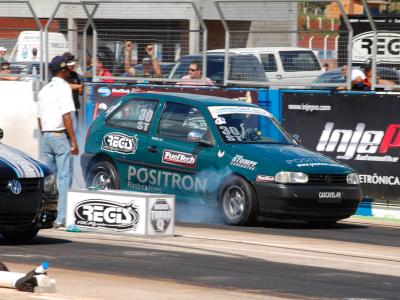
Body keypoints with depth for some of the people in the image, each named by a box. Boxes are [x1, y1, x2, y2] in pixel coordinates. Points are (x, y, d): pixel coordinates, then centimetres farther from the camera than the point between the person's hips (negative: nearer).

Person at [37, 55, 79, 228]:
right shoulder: (63, 87, -9)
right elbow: (66, 116, -16)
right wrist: (74, 141, -15)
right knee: (64, 177, -8)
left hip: (46, 136, 8)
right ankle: (62, 217, -13)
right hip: (61, 136, -8)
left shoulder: (44, 90, 15)